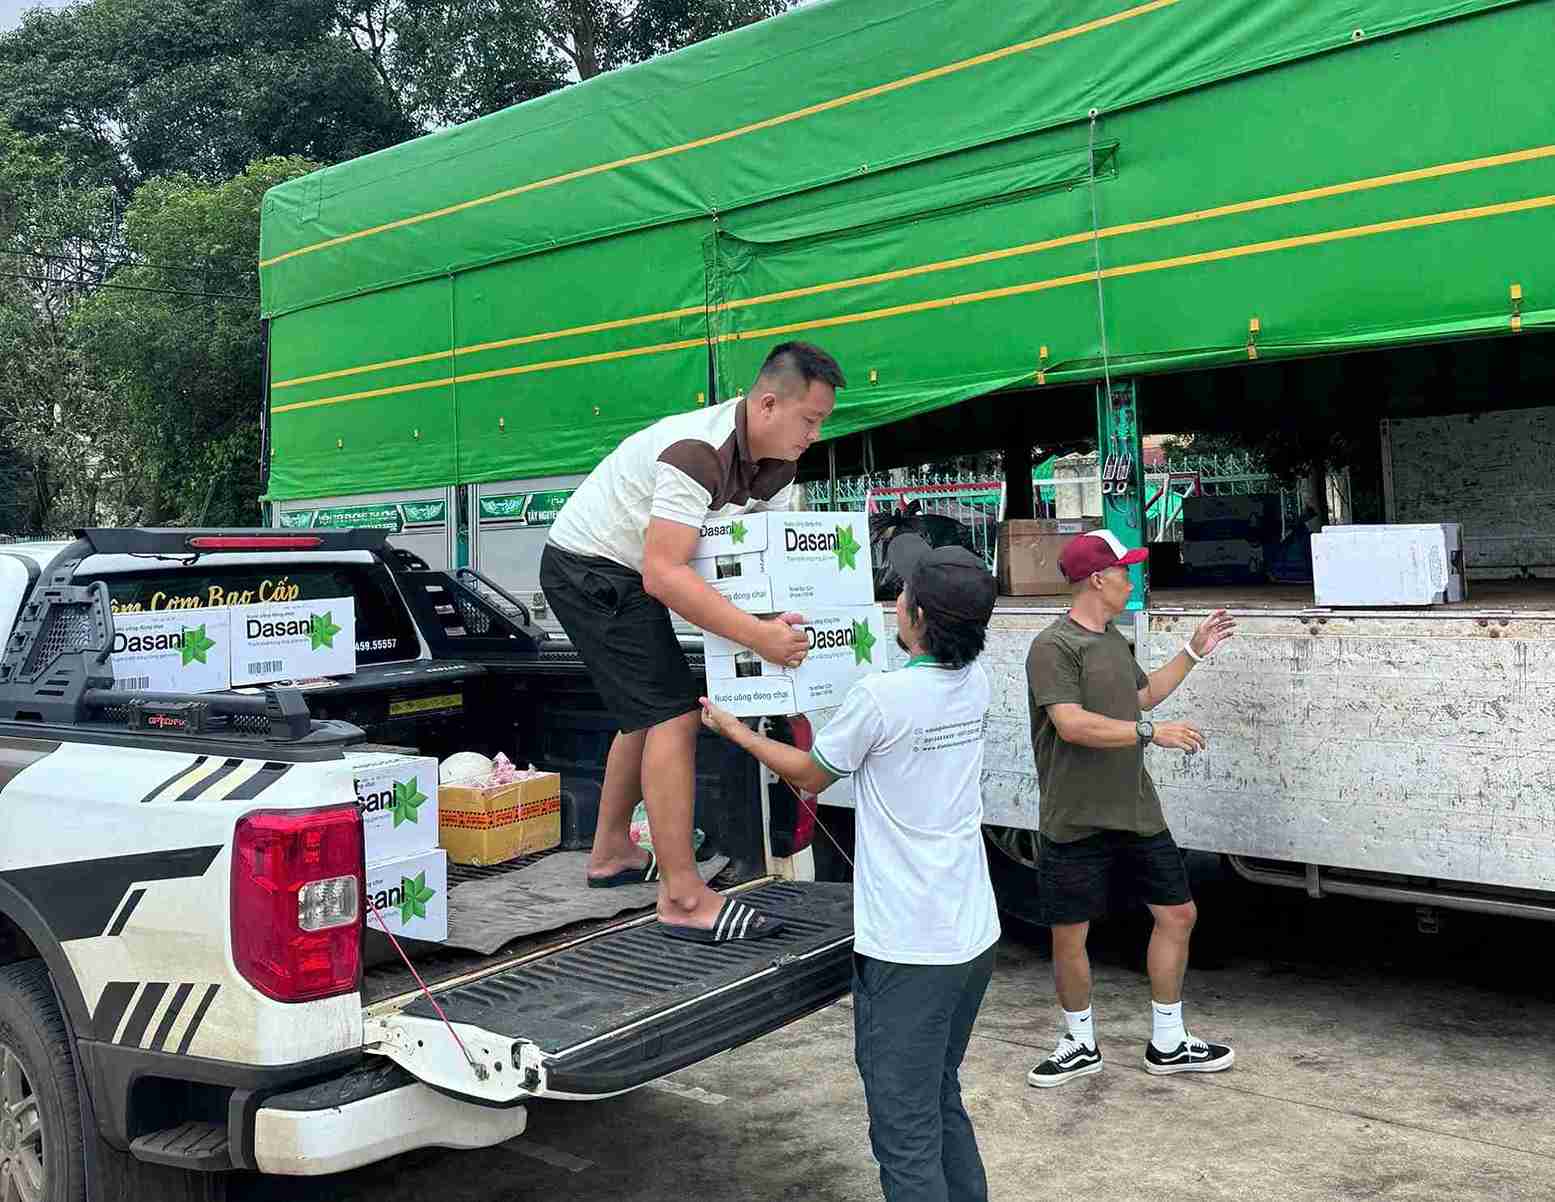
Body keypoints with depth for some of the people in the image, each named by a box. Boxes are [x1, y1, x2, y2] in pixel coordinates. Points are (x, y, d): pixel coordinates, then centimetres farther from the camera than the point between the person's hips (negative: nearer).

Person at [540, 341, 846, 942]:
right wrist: (758, 635, -40)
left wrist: (791, 627, -14)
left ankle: (611, 853, 34)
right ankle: (683, 898, -12)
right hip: (588, 569, -10)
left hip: (626, 574, 10)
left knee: (648, 712, 19)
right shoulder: (696, 451, -31)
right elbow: (663, 575, -37)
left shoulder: (777, 464, -2)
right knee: (672, 715, -15)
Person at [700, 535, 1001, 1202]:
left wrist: (730, 728, 11)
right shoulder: (976, 684, 0)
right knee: (943, 1103, 24)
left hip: (906, 949, -8)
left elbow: (810, 776, -3)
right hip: (973, 935, 8)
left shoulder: (880, 695, -20)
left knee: (906, 1134, 3)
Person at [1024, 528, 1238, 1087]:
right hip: (1076, 822, -8)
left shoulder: (1112, 638, 13)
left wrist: (1194, 651, 27)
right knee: (1069, 934, 4)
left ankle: (1168, 1043, 25)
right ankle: (1081, 1045, 26)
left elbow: (1143, 693, 29)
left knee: (1177, 914, 10)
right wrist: (1153, 733, -22)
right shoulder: (1054, 646, -16)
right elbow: (1073, 725, -26)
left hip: (1136, 811, 8)